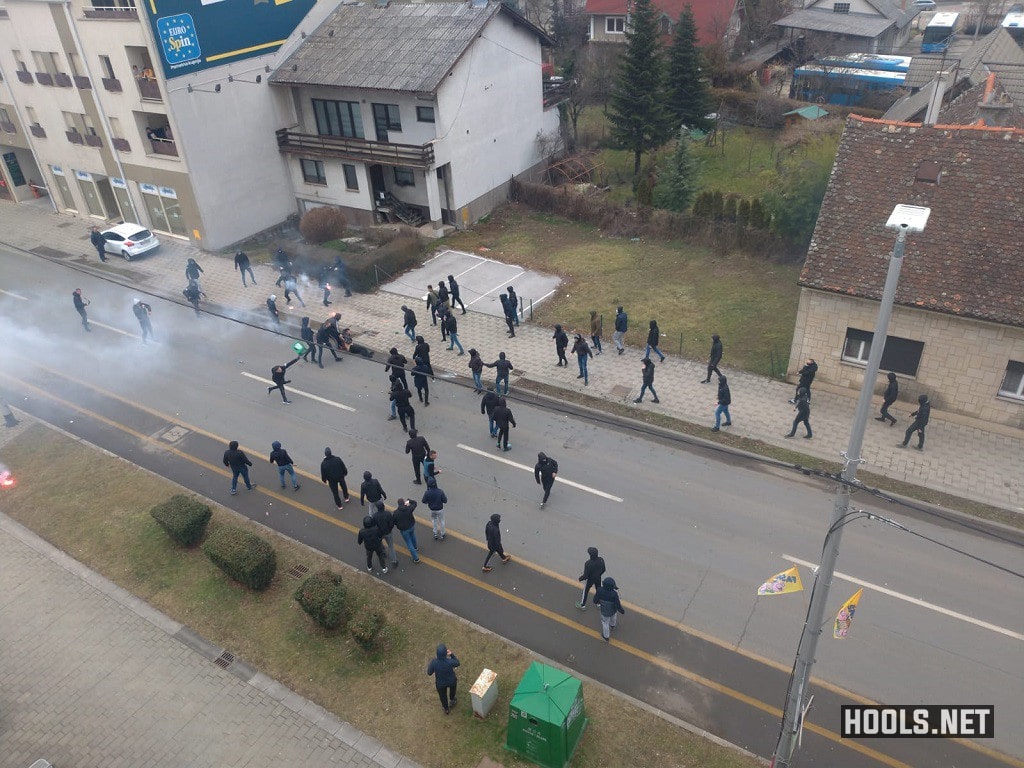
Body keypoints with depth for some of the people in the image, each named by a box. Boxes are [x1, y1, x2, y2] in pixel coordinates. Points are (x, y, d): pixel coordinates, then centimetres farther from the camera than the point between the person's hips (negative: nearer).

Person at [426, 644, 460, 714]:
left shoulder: (434, 662, -34)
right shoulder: (450, 662, -36)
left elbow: (429, 673, -15)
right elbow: (457, 663, -11)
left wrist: (429, 665, 0)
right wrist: (451, 655, -14)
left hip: (440, 684, 0)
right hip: (451, 681, 0)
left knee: (442, 695, 32)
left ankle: (446, 709, 57)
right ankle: (452, 701, 62)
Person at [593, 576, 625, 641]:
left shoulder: (600, 591, -35)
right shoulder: (614, 594, -39)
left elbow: (595, 601, -19)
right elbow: (618, 605, -26)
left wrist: (595, 595, 3)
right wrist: (622, 610, -5)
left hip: (604, 611, 0)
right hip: (613, 610, 0)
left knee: (605, 622, 27)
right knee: (613, 616, 36)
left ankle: (606, 637, 48)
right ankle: (612, 625, 68)